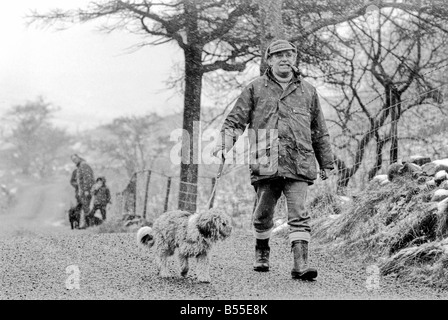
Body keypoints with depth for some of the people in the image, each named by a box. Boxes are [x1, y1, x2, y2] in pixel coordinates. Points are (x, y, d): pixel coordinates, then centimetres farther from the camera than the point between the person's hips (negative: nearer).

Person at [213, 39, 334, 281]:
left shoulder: (308, 91, 16)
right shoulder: (255, 89, 10)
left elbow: (319, 132, 21)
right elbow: (236, 121, 5)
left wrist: (326, 163, 22)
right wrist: (222, 146, -10)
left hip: (298, 164, 0)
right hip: (265, 163, 0)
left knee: (299, 215, -10)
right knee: (263, 213, 9)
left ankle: (300, 264, -15)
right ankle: (262, 253, 32)